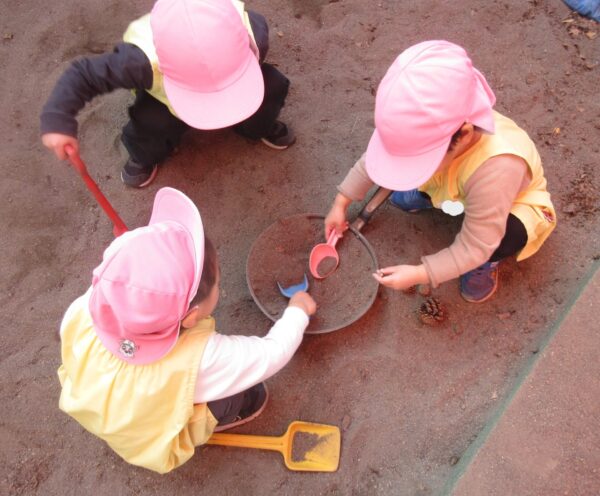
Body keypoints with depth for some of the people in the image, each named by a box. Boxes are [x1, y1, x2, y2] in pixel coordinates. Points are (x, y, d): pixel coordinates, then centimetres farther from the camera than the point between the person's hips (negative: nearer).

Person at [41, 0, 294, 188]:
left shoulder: (251, 31, -40)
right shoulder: (143, 61, -46)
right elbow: (83, 73, -34)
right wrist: (58, 121, -46)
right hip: (166, 99, -2)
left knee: (273, 86, -18)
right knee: (150, 122, -30)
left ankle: (259, 127, 17)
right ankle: (144, 157, 9)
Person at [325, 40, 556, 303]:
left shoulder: (495, 167, -48)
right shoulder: (431, 129, -32)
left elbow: (475, 246, -35)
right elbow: (374, 158, -12)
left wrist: (420, 274, -38)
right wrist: (340, 204, -8)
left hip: (512, 205, -4)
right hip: (455, 188, 5)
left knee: (502, 239, -35)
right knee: (403, 197, -14)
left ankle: (486, 263, 0)